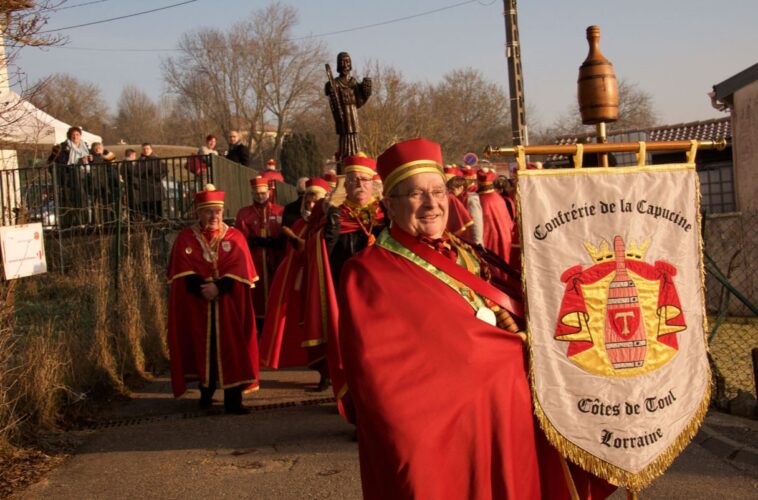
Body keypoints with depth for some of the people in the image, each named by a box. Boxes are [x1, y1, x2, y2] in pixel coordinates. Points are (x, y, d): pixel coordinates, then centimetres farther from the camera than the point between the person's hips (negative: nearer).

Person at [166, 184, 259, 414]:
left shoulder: (235, 237, 6)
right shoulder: (186, 238, 6)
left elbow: (239, 269, -5)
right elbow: (184, 272, -4)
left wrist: (219, 287, -20)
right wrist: (203, 288, -19)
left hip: (228, 305, 0)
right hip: (196, 303, 0)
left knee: (230, 348, -6)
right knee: (203, 347, 5)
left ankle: (233, 400, -6)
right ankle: (206, 392, 22)